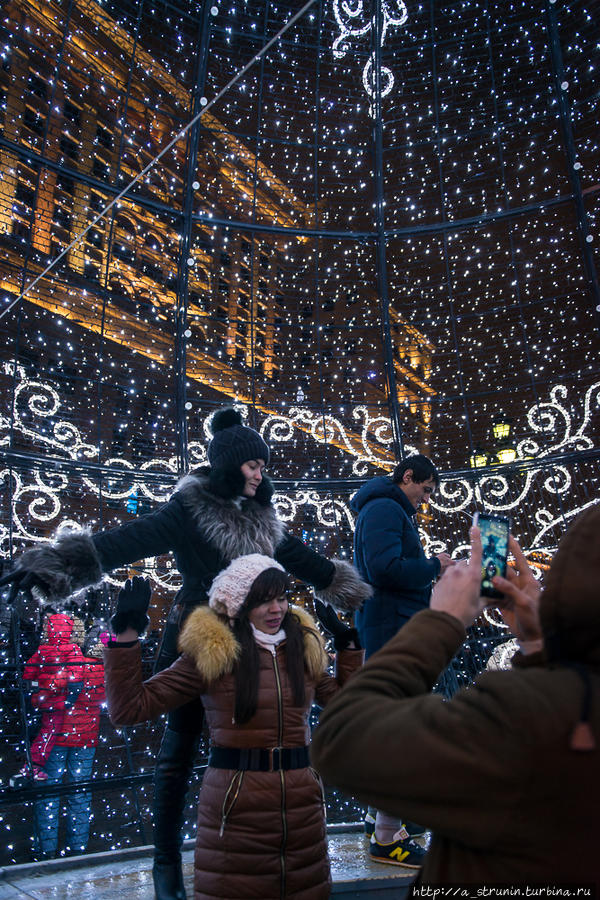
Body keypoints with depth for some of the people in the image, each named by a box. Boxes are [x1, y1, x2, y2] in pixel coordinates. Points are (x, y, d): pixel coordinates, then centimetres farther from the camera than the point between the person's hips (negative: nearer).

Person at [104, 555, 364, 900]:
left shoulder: (304, 646, 2)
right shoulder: (211, 652, -11)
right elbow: (130, 707, -12)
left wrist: (348, 642, 9)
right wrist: (126, 634, -19)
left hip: (302, 803, 4)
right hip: (235, 804, -4)